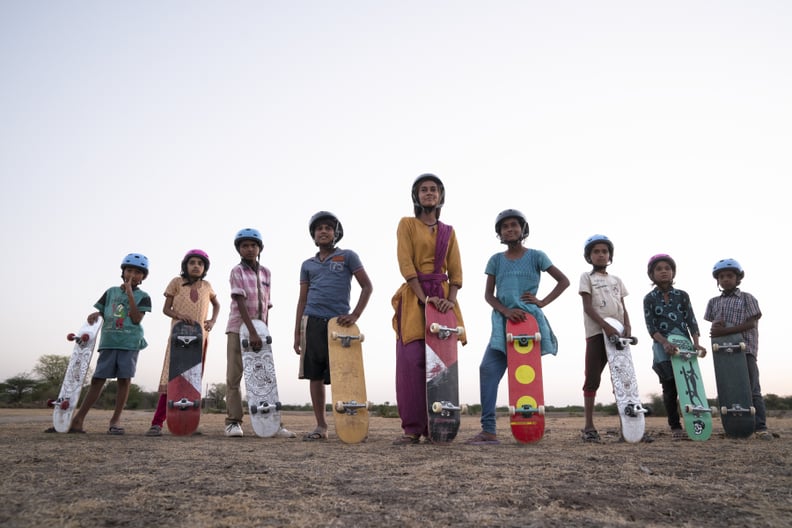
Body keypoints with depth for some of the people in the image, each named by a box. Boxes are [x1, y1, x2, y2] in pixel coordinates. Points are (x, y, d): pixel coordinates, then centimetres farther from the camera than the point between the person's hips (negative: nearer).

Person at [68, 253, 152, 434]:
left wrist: (129, 292, -11)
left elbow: (136, 319, -10)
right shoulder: (111, 292, 13)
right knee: (98, 379, 2)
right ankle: (78, 419, 3)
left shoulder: (142, 297, 3)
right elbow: (101, 311, 17)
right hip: (108, 341, 3)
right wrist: (95, 314, -8)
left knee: (124, 379, -2)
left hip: (130, 342, -2)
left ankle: (116, 419, 6)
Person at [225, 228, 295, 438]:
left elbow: (266, 304, 10)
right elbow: (240, 303, -16)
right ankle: (233, 421, 5)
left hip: (259, 330, 5)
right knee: (234, 377, -1)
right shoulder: (237, 271, -7)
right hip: (239, 329, -4)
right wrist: (252, 332, -23)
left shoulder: (265, 272, 8)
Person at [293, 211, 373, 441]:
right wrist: (297, 333, 10)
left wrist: (355, 315, -9)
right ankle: (321, 426, 11)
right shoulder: (308, 265, 17)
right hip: (313, 322, 3)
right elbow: (302, 300, 16)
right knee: (315, 375, 2)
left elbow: (367, 286, 3)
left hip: (339, 322, -3)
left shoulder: (348, 256, 8)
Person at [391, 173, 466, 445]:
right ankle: (412, 428, -4)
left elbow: (455, 272, 8)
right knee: (412, 361, -9)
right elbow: (406, 265, -5)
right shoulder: (407, 224, 7)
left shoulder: (449, 232, 16)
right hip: (414, 295, -3)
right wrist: (424, 298, -15)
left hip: (443, 295, 3)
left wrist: (451, 299, -10)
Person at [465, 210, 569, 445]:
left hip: (530, 319, -2)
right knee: (488, 368, -12)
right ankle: (489, 430, -12)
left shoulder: (536, 256, 4)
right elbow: (488, 294, 5)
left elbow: (564, 281, 6)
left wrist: (543, 302, -6)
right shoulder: (496, 260, 10)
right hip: (503, 321, 2)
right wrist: (506, 311, -13)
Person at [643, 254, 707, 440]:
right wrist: (665, 343, -21)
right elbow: (651, 326, -5)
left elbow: (691, 321, 3)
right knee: (670, 388, 0)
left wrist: (696, 343, -11)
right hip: (663, 347, -2)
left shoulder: (682, 295, 9)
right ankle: (675, 427, 7)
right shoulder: (649, 299, 3)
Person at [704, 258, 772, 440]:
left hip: (745, 349, -4)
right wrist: (716, 326, -12)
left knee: (752, 390, -4)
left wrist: (725, 330, -18)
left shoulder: (747, 298, 3)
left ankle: (760, 427, -1)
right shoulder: (714, 302, 14)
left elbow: (751, 323, -8)